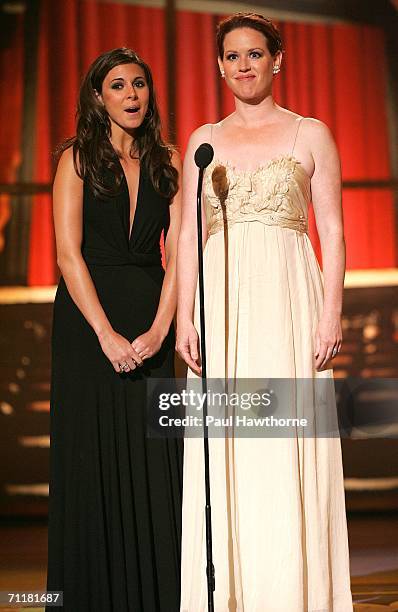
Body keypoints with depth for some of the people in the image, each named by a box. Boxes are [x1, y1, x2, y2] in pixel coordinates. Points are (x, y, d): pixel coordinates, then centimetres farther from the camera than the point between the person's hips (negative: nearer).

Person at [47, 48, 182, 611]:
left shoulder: (166, 163, 10)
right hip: (88, 321, -3)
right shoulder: (78, 159, 1)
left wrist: (159, 329, -11)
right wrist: (107, 334, -15)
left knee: (154, 461, 2)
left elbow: (178, 253, 3)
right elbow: (69, 254, -7)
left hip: (151, 325, 3)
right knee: (92, 461, 1)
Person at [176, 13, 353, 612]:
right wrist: (184, 317, 1)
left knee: (289, 451, -5)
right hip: (221, 306, 3)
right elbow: (188, 235, 11)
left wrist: (331, 311, -8)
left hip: (289, 301, -2)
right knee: (225, 455, 0)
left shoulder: (310, 134, 7)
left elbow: (332, 230, 2)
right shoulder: (203, 141, 14)